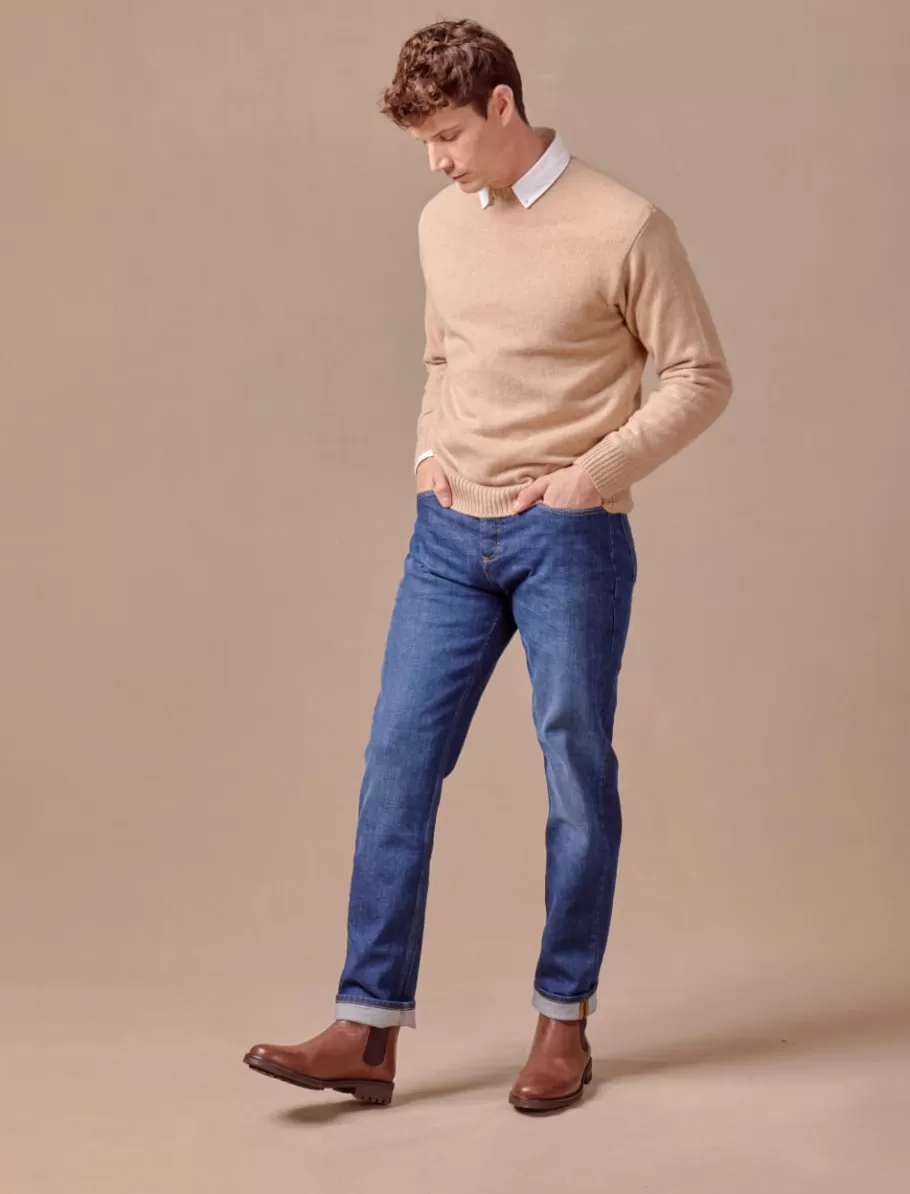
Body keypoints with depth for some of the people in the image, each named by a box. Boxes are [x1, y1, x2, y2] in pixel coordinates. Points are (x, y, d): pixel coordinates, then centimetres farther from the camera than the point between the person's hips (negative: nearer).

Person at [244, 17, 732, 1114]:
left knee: (576, 776, 4)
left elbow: (701, 378, -5)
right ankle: (369, 1030, 3)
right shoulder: (441, 225, 10)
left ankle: (564, 1018, 18)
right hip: (450, 536, 5)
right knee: (398, 761, -1)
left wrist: (595, 470, -13)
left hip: (569, 541, -5)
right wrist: (430, 452, 7)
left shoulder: (624, 228, -9)